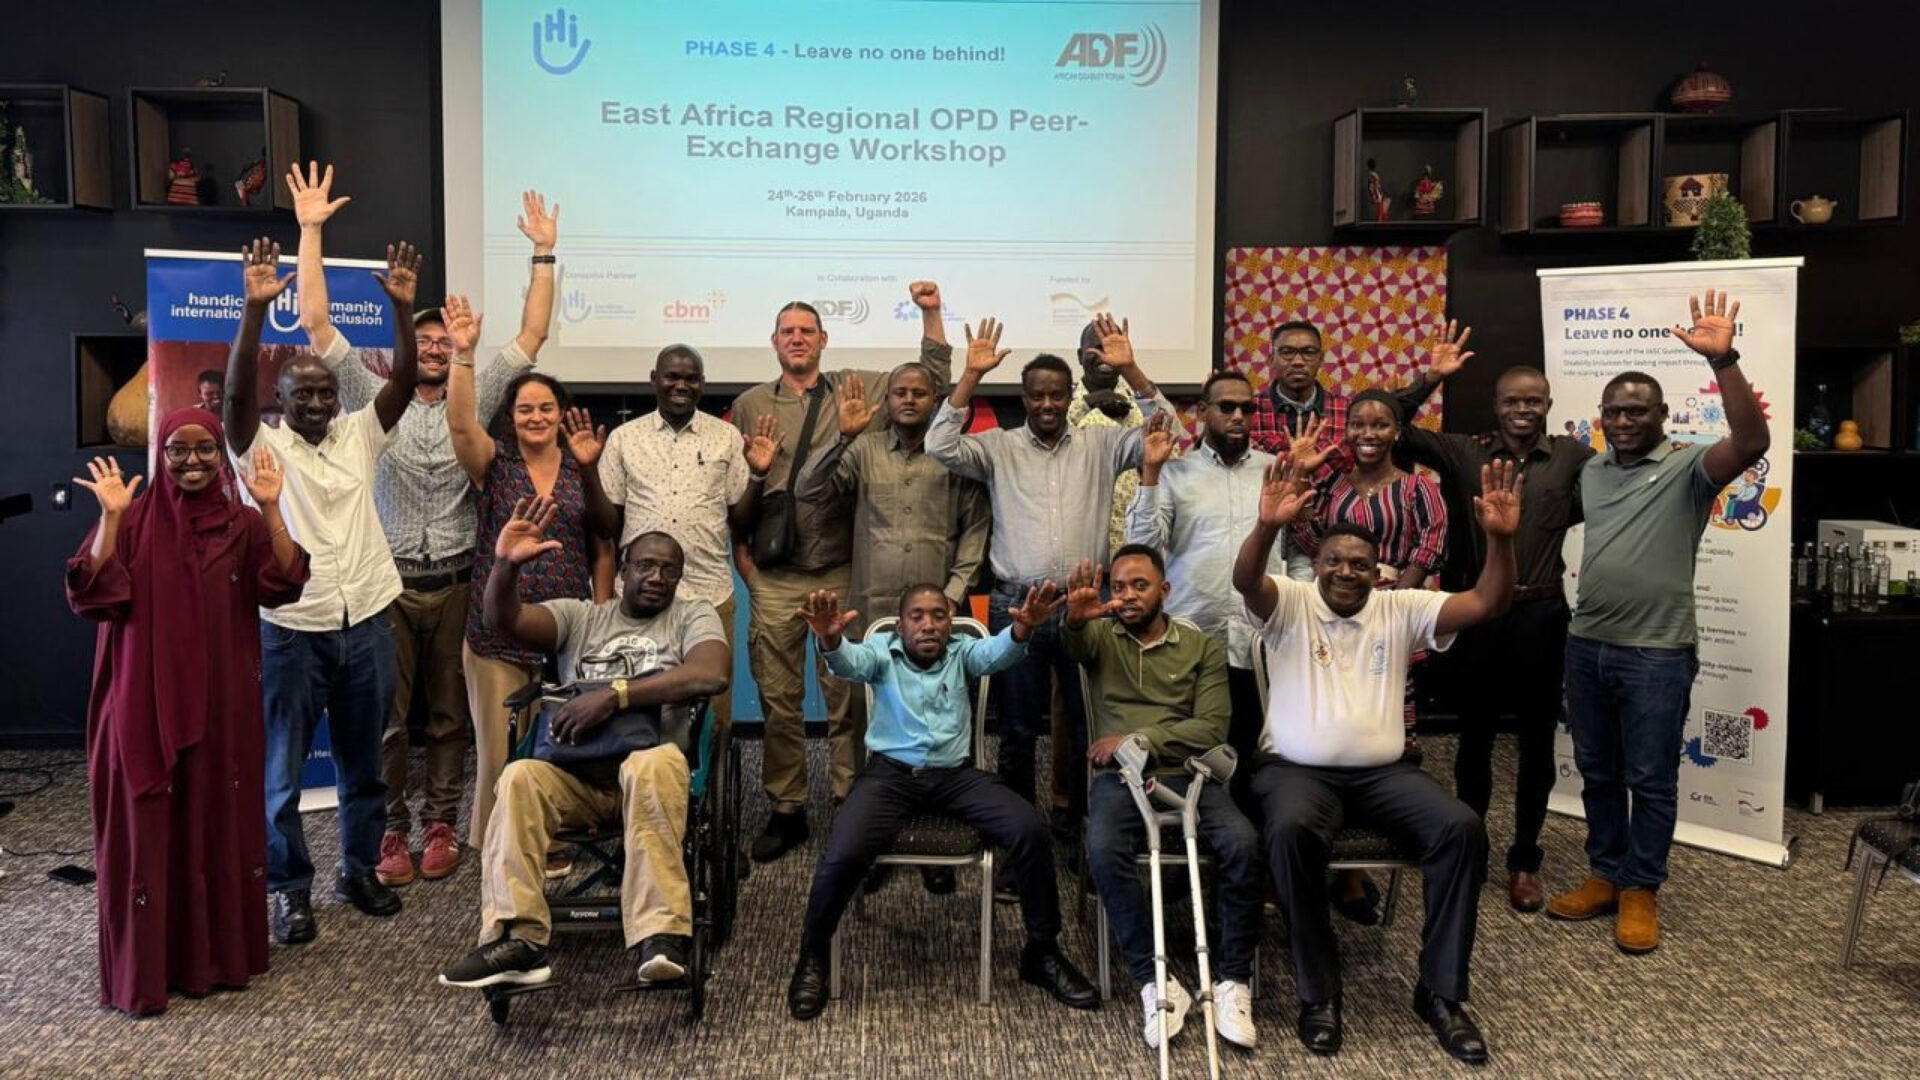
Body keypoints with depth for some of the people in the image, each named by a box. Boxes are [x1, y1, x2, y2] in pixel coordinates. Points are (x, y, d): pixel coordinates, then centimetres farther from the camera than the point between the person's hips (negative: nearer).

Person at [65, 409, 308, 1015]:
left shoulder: (242, 523, 4)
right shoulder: (133, 522, -1)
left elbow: (283, 587, -10)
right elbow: (91, 596, -13)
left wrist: (270, 510, -17)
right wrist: (111, 518, -20)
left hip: (222, 702, 2)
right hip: (145, 702, -2)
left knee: (222, 822, 10)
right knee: (147, 829, 1)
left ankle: (220, 955, 25)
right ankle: (142, 973, 11)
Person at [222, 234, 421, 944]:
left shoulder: (360, 434, 7)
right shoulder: (262, 446, -2)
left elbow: (405, 378, -3)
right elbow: (238, 389, -19)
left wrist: (402, 306, -14)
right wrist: (255, 307, -28)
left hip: (366, 623, 3)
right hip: (291, 628, -3)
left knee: (363, 763, 14)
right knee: (283, 769, 5)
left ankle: (360, 870, 29)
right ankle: (290, 889, 18)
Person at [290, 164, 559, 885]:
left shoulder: (474, 401, 7)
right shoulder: (375, 401, 4)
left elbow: (530, 338, 1)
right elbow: (316, 323, -2)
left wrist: (544, 255, -4)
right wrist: (310, 231, -7)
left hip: (454, 583, 1)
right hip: (388, 580, -1)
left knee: (449, 714, 8)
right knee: (386, 716, 3)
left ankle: (441, 826, 18)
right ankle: (391, 831, 14)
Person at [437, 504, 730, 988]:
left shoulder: (693, 616, 12)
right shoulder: (580, 616, 19)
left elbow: (711, 675, -10)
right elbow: (505, 621, 2)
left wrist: (615, 693, -19)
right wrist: (505, 566, -19)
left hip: (652, 764, -2)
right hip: (577, 773, 3)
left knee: (653, 765, -37)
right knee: (520, 776, -29)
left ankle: (661, 937, -38)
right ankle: (517, 940, -28)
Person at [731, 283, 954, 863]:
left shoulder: (856, 390, 7)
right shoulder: (751, 404, 10)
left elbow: (933, 381, 6)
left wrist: (931, 315, -3)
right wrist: (742, 553, 6)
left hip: (842, 574, -1)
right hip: (774, 577, 1)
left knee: (846, 698, 3)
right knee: (778, 701, 6)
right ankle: (786, 811, 18)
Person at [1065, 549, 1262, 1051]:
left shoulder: (1203, 646, 11)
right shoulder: (1100, 637, 13)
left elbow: (1212, 728, 0)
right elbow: (1072, 645, -13)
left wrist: (1138, 740, -10)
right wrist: (1075, 620, -38)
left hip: (1186, 772, 0)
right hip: (1119, 775, 0)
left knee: (1242, 842, -28)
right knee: (1103, 850, -32)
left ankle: (1232, 979, -13)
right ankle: (1155, 981, -19)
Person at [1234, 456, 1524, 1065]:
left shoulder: (1401, 610, 10)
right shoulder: (1289, 605, 3)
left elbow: (1487, 604, -1)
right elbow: (1245, 581, -20)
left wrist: (1500, 538, -19)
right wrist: (1268, 527, -40)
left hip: (1385, 770, 3)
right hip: (1298, 768, -3)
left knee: (1462, 828, -23)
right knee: (1290, 831, -36)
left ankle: (1440, 991, -8)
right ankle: (1318, 992, -18)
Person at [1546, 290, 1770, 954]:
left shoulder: (1689, 467, -8)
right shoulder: (1590, 471, 11)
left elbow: (1751, 443, -27)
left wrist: (1722, 360, -35)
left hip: (1656, 654, -6)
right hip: (1587, 645, 6)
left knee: (1650, 779, 5)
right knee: (1596, 771, 15)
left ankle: (1641, 891, 18)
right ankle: (1605, 875, 29)